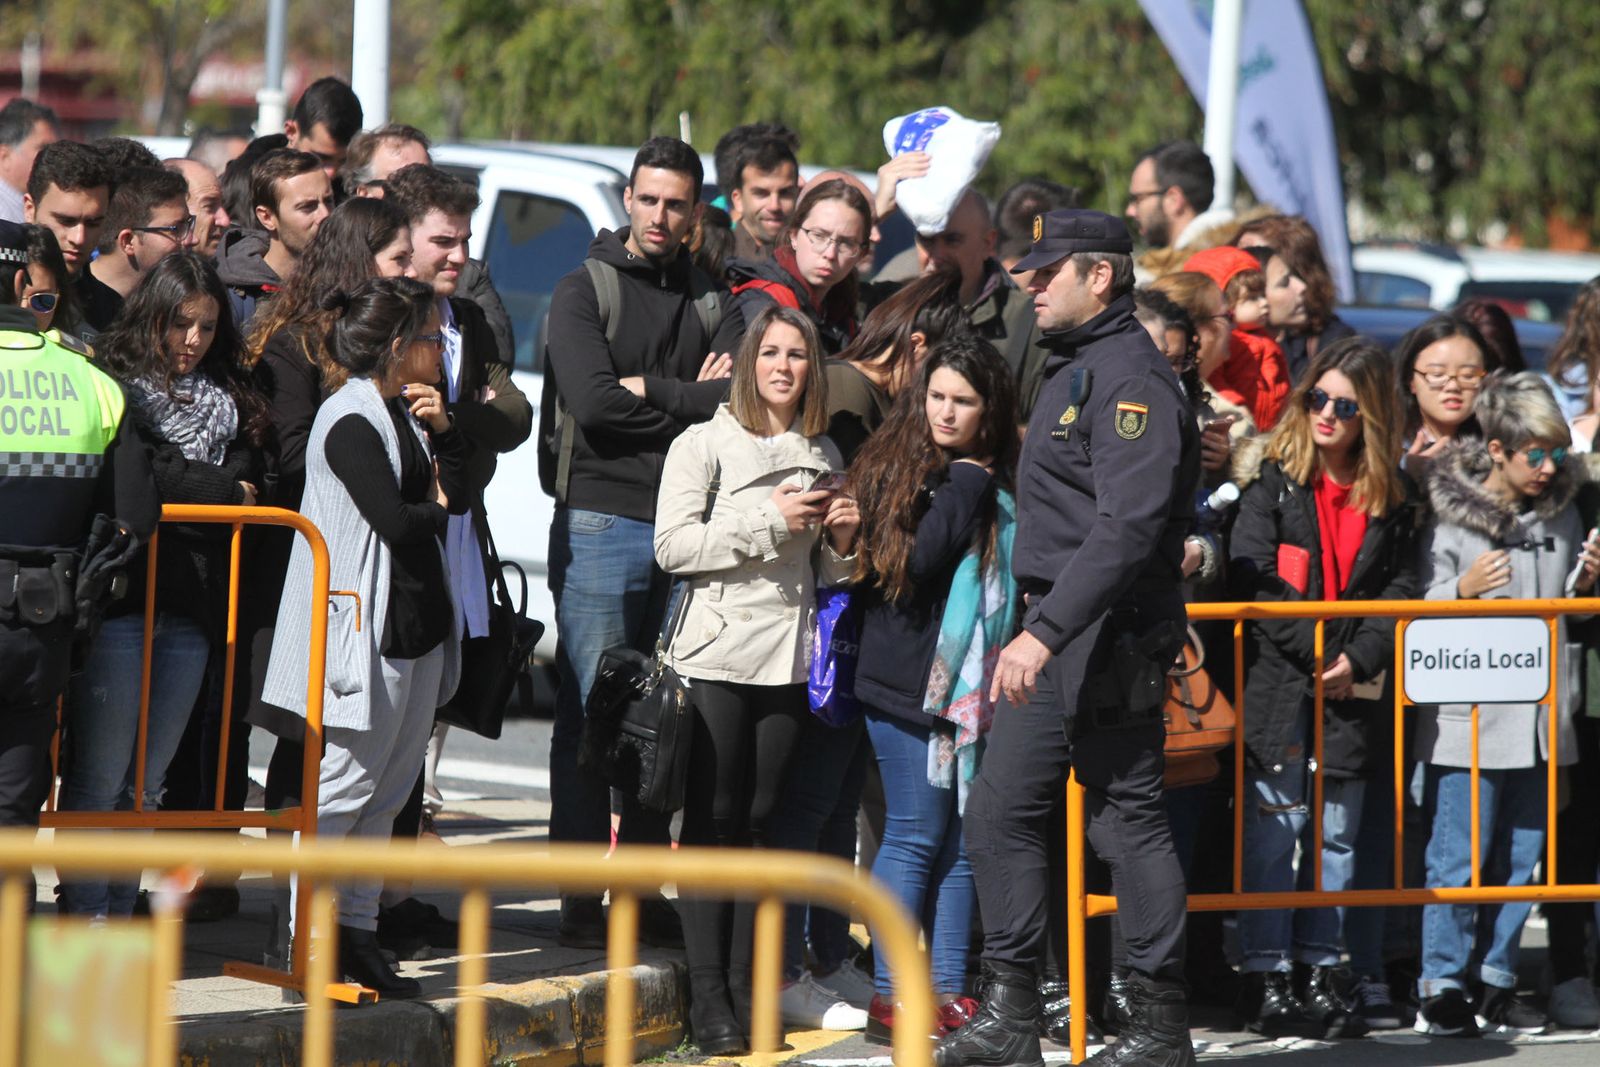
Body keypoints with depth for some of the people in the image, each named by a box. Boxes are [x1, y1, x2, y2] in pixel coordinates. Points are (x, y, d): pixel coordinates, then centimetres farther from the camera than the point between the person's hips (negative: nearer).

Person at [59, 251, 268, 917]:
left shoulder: (230, 400, 18)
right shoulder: (115, 387, 0)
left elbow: (249, 481, 10)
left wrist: (181, 494, -6)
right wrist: (223, 494, -4)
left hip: (192, 608, 5)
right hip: (119, 595, -5)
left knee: (147, 780, 8)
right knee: (99, 774, -5)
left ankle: (119, 916, 13)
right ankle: (83, 918, -1)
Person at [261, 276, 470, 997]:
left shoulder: (404, 412, 16)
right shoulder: (350, 421, -14)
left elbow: (457, 493, 14)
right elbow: (395, 522, -19)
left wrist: (443, 429, -1)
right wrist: (434, 510, 2)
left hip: (417, 622, 9)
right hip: (368, 625, -9)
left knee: (388, 790, 9)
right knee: (344, 785, -7)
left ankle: (357, 933, 14)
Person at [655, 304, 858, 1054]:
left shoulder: (823, 456, 16)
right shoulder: (706, 444, 0)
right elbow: (672, 545, -11)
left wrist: (841, 540, 1)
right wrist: (767, 521, -16)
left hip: (789, 658, 5)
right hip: (717, 654, -4)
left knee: (759, 823, 6)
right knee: (712, 823, -4)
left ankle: (746, 989, 9)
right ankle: (708, 999, -3)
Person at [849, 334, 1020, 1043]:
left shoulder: (1003, 485, 11)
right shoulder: (894, 471, -2)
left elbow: (1016, 578, 16)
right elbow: (914, 560, -14)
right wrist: (965, 488, -11)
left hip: (973, 685, 5)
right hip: (908, 683, -5)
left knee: (964, 837, 4)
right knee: (916, 834, -6)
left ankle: (949, 992, 8)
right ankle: (890, 997, -2)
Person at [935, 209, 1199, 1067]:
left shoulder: (1131, 377, -14)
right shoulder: (1070, 369, 18)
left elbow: (1128, 528, -25)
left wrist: (1047, 633, -30)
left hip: (1109, 639, -10)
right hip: (1051, 639, 10)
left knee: (1128, 819, -6)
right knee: (1000, 811, 7)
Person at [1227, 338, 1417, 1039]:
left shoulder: (1392, 496, 10)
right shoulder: (1272, 481, -1)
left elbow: (1399, 590, 6)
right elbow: (1255, 581, -8)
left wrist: (1358, 658, -10)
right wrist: (1318, 653, -14)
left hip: (1352, 689, 4)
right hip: (1277, 685, -4)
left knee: (1336, 835, 8)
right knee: (1274, 828, -5)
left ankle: (1318, 974, 15)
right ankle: (1266, 980, -1)